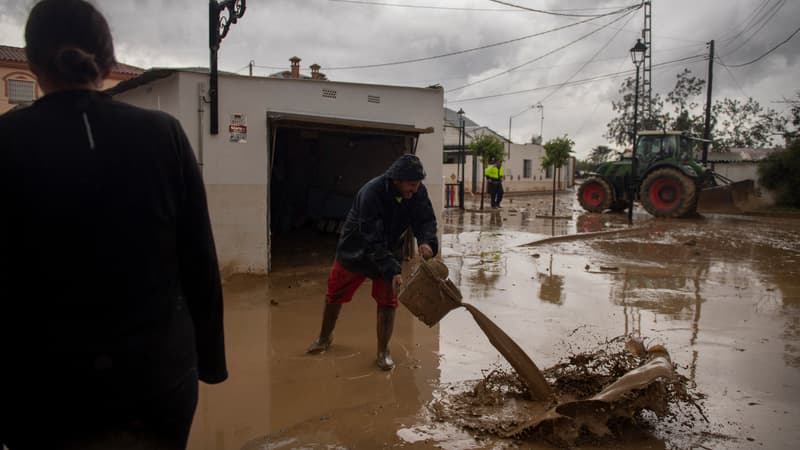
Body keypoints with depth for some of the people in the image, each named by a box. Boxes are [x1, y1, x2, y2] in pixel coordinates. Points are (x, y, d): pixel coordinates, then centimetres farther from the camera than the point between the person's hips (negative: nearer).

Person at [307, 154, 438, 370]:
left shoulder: (418, 192, -19)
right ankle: (325, 338, 37)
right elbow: (373, 241, -36)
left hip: (389, 252, 3)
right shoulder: (371, 193, -35)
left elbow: (426, 220, -13)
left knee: (387, 302, -2)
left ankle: (383, 351, 16)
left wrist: (427, 242, -37)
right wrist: (392, 270, -41)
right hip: (355, 250, -3)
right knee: (334, 296, 11)